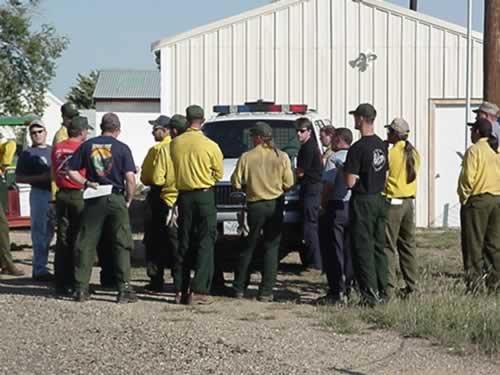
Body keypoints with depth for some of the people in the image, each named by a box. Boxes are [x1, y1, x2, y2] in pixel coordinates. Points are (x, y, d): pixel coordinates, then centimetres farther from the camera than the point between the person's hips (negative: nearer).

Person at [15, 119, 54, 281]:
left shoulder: (53, 150, 16)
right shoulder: (27, 154, 0)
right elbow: (19, 178, -5)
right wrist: (40, 178, -16)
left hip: (55, 193, 6)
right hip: (39, 193, -6)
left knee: (48, 232, 11)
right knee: (39, 232, -6)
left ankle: (40, 268, 20)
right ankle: (39, 269, -3)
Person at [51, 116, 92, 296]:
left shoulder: (57, 148, 5)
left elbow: (54, 173, 14)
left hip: (62, 195, 5)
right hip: (79, 195, -5)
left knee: (62, 240, 8)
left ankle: (61, 284, 9)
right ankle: (77, 282, 1)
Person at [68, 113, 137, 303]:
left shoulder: (87, 145, 5)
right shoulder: (122, 148, -4)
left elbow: (71, 171, 3)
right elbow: (130, 178, -11)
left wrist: (86, 183, 5)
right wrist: (129, 200, 0)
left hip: (93, 200, 2)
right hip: (116, 198, -2)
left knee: (87, 244, 7)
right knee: (122, 245, 4)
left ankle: (81, 288, 7)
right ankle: (124, 289, 1)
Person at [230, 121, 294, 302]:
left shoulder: (247, 157, -7)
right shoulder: (282, 157, -4)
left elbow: (236, 183, -5)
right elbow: (289, 183, -2)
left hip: (255, 205, 0)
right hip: (275, 205, 0)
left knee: (248, 248, 13)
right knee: (271, 248, 5)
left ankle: (239, 288, 19)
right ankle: (266, 292, 1)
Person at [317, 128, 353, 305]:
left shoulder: (333, 158, -8)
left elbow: (328, 185, -13)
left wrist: (324, 204, 2)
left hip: (337, 206, -6)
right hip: (354, 206, 6)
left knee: (334, 251, -1)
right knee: (350, 251, 12)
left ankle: (336, 292, -4)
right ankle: (347, 289, 15)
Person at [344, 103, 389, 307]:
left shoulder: (358, 148, -18)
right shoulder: (382, 145, 8)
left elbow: (350, 182, -18)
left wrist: (345, 171, 0)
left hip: (363, 201, -8)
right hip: (380, 199, 8)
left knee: (363, 249, -2)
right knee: (379, 247, 13)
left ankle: (370, 294, -4)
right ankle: (381, 292, 16)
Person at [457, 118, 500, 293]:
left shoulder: (474, 151, -11)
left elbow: (468, 178, -16)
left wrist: (463, 198, -4)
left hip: (477, 200, -6)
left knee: (474, 244, -1)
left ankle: (474, 282, -2)